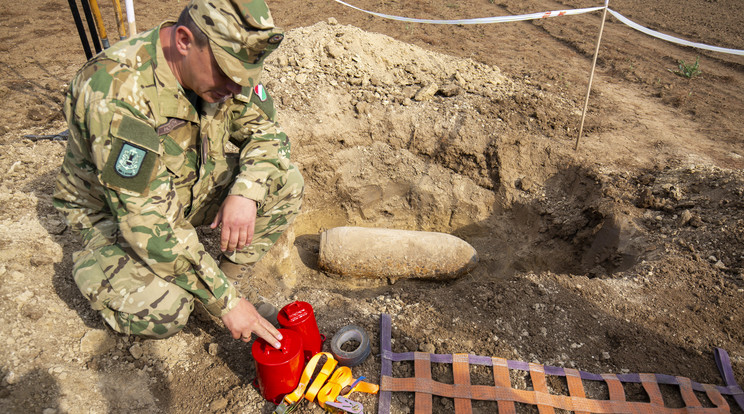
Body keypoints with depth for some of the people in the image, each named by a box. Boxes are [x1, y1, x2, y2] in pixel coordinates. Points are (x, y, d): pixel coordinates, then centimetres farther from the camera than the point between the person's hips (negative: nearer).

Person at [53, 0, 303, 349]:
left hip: (191, 187, 6)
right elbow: (148, 224, -34)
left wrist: (245, 193, -27)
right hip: (114, 211, -5)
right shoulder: (117, 93, -36)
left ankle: (228, 277, 1)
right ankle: (93, 264, 5)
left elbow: (265, 132, -5)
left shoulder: (226, 60, -16)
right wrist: (225, 301, -29)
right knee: (162, 313, -28)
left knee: (284, 184, -16)